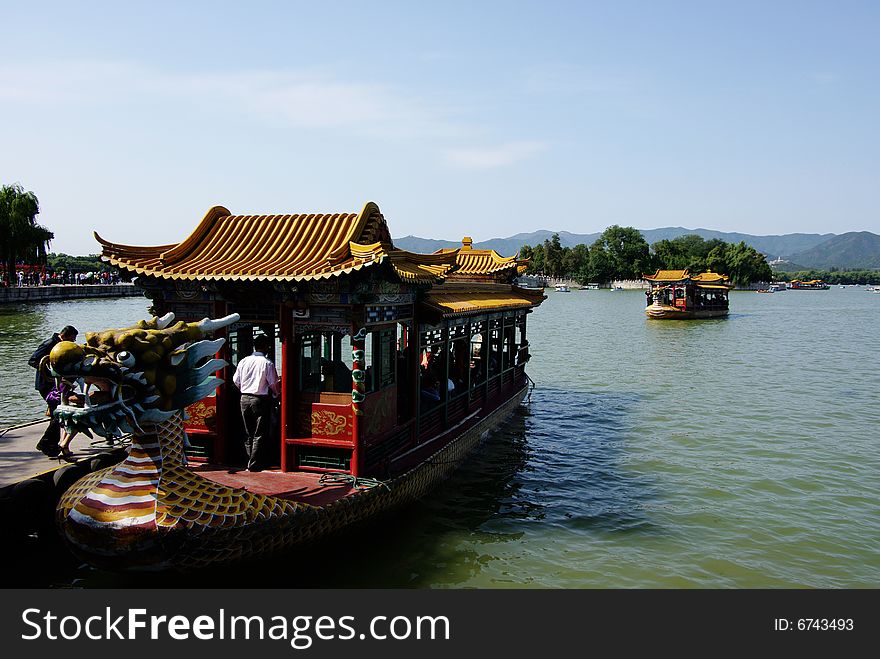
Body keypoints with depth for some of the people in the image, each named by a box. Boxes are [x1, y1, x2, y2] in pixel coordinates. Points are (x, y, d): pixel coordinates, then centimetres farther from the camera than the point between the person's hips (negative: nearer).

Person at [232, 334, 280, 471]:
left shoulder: (244, 361, 3)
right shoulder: (267, 363, -11)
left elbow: (236, 380, 8)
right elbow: (273, 383, -8)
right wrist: (275, 395, 12)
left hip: (245, 398, 5)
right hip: (261, 400, -5)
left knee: (248, 433, 15)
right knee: (259, 435, 2)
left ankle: (250, 461, 19)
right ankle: (253, 465, 1)